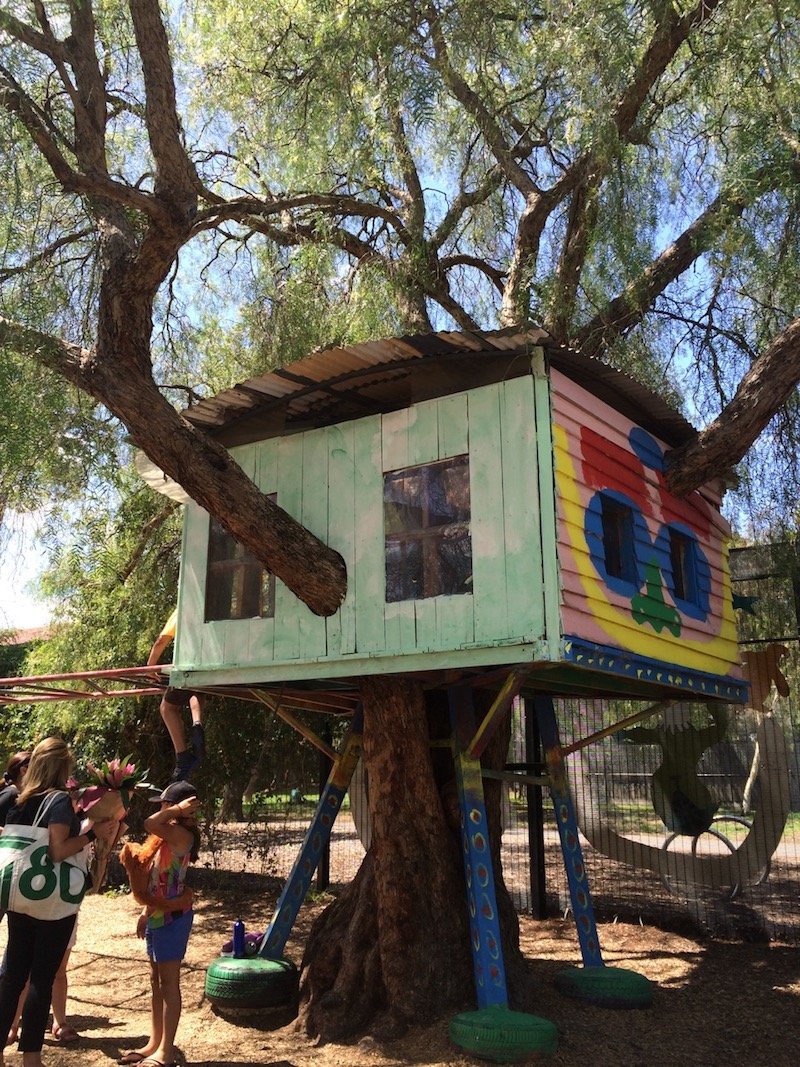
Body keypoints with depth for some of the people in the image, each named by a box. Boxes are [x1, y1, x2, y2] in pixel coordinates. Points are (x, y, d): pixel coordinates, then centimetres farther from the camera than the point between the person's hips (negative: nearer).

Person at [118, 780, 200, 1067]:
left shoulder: (182, 835, -17)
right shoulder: (168, 834, 11)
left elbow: (150, 824, -35)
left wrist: (177, 809, -22)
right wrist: (147, 913, 17)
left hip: (172, 917, -9)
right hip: (158, 916, 9)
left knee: (169, 983, -2)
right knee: (156, 981, 15)